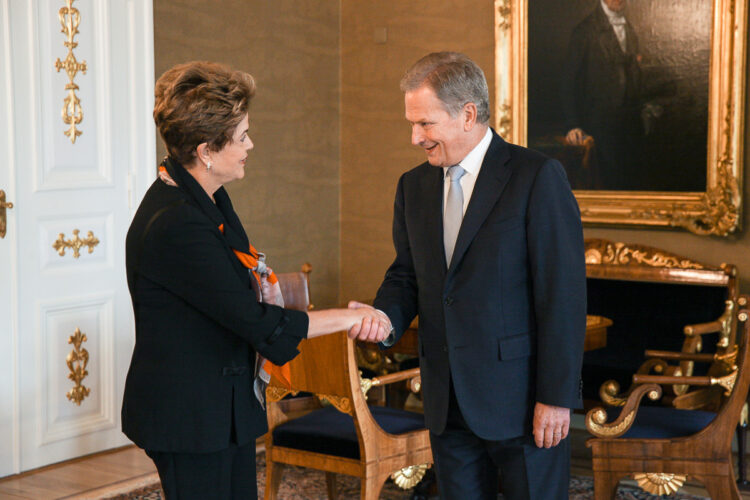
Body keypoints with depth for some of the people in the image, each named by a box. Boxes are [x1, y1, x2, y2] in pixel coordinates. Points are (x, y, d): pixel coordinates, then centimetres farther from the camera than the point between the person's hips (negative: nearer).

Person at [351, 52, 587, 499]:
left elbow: (564, 294, -13)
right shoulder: (414, 186, 10)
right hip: (447, 402, 6)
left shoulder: (537, 176, -10)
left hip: (522, 396, -5)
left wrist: (556, 396, -15)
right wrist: (385, 318, -7)